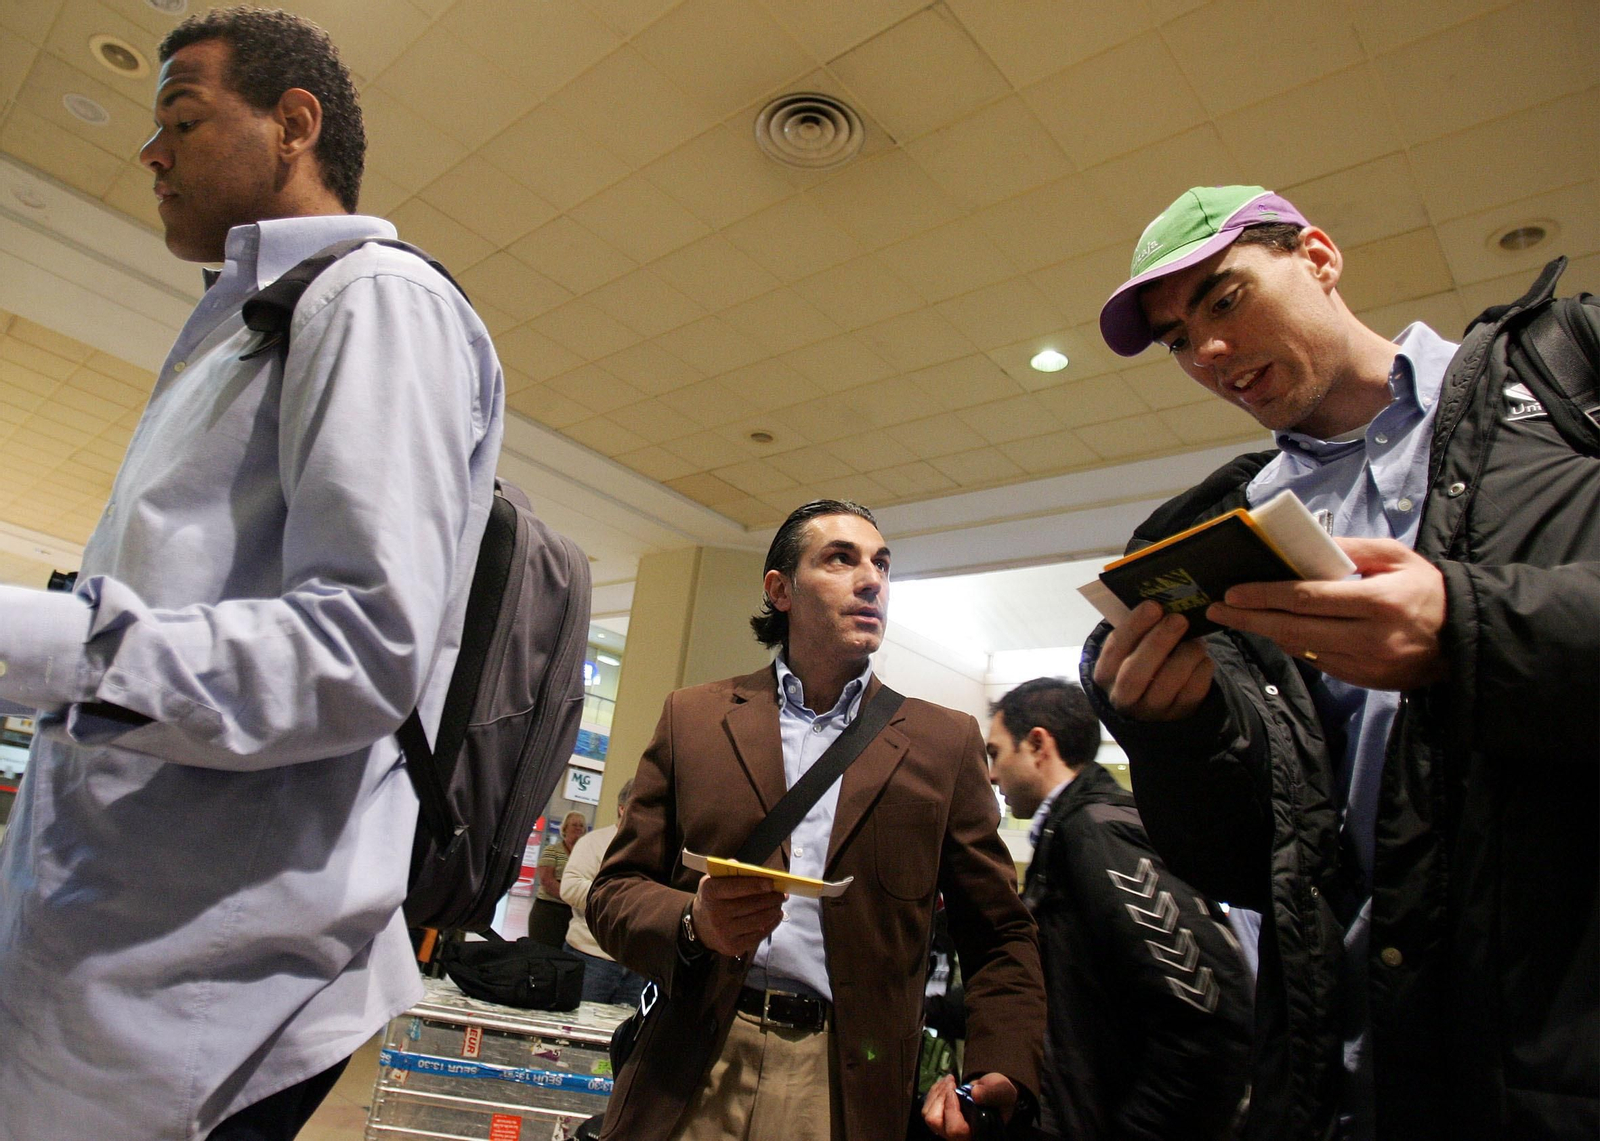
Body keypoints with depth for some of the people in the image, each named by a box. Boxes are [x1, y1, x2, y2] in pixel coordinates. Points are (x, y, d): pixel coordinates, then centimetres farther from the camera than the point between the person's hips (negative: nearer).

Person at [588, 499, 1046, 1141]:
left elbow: (1001, 939, 4)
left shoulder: (945, 741, 3)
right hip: (691, 1082, 1)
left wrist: (1000, 1076, -14)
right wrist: (694, 924, -16)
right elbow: (615, 890, 4)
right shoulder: (693, 718, 4)